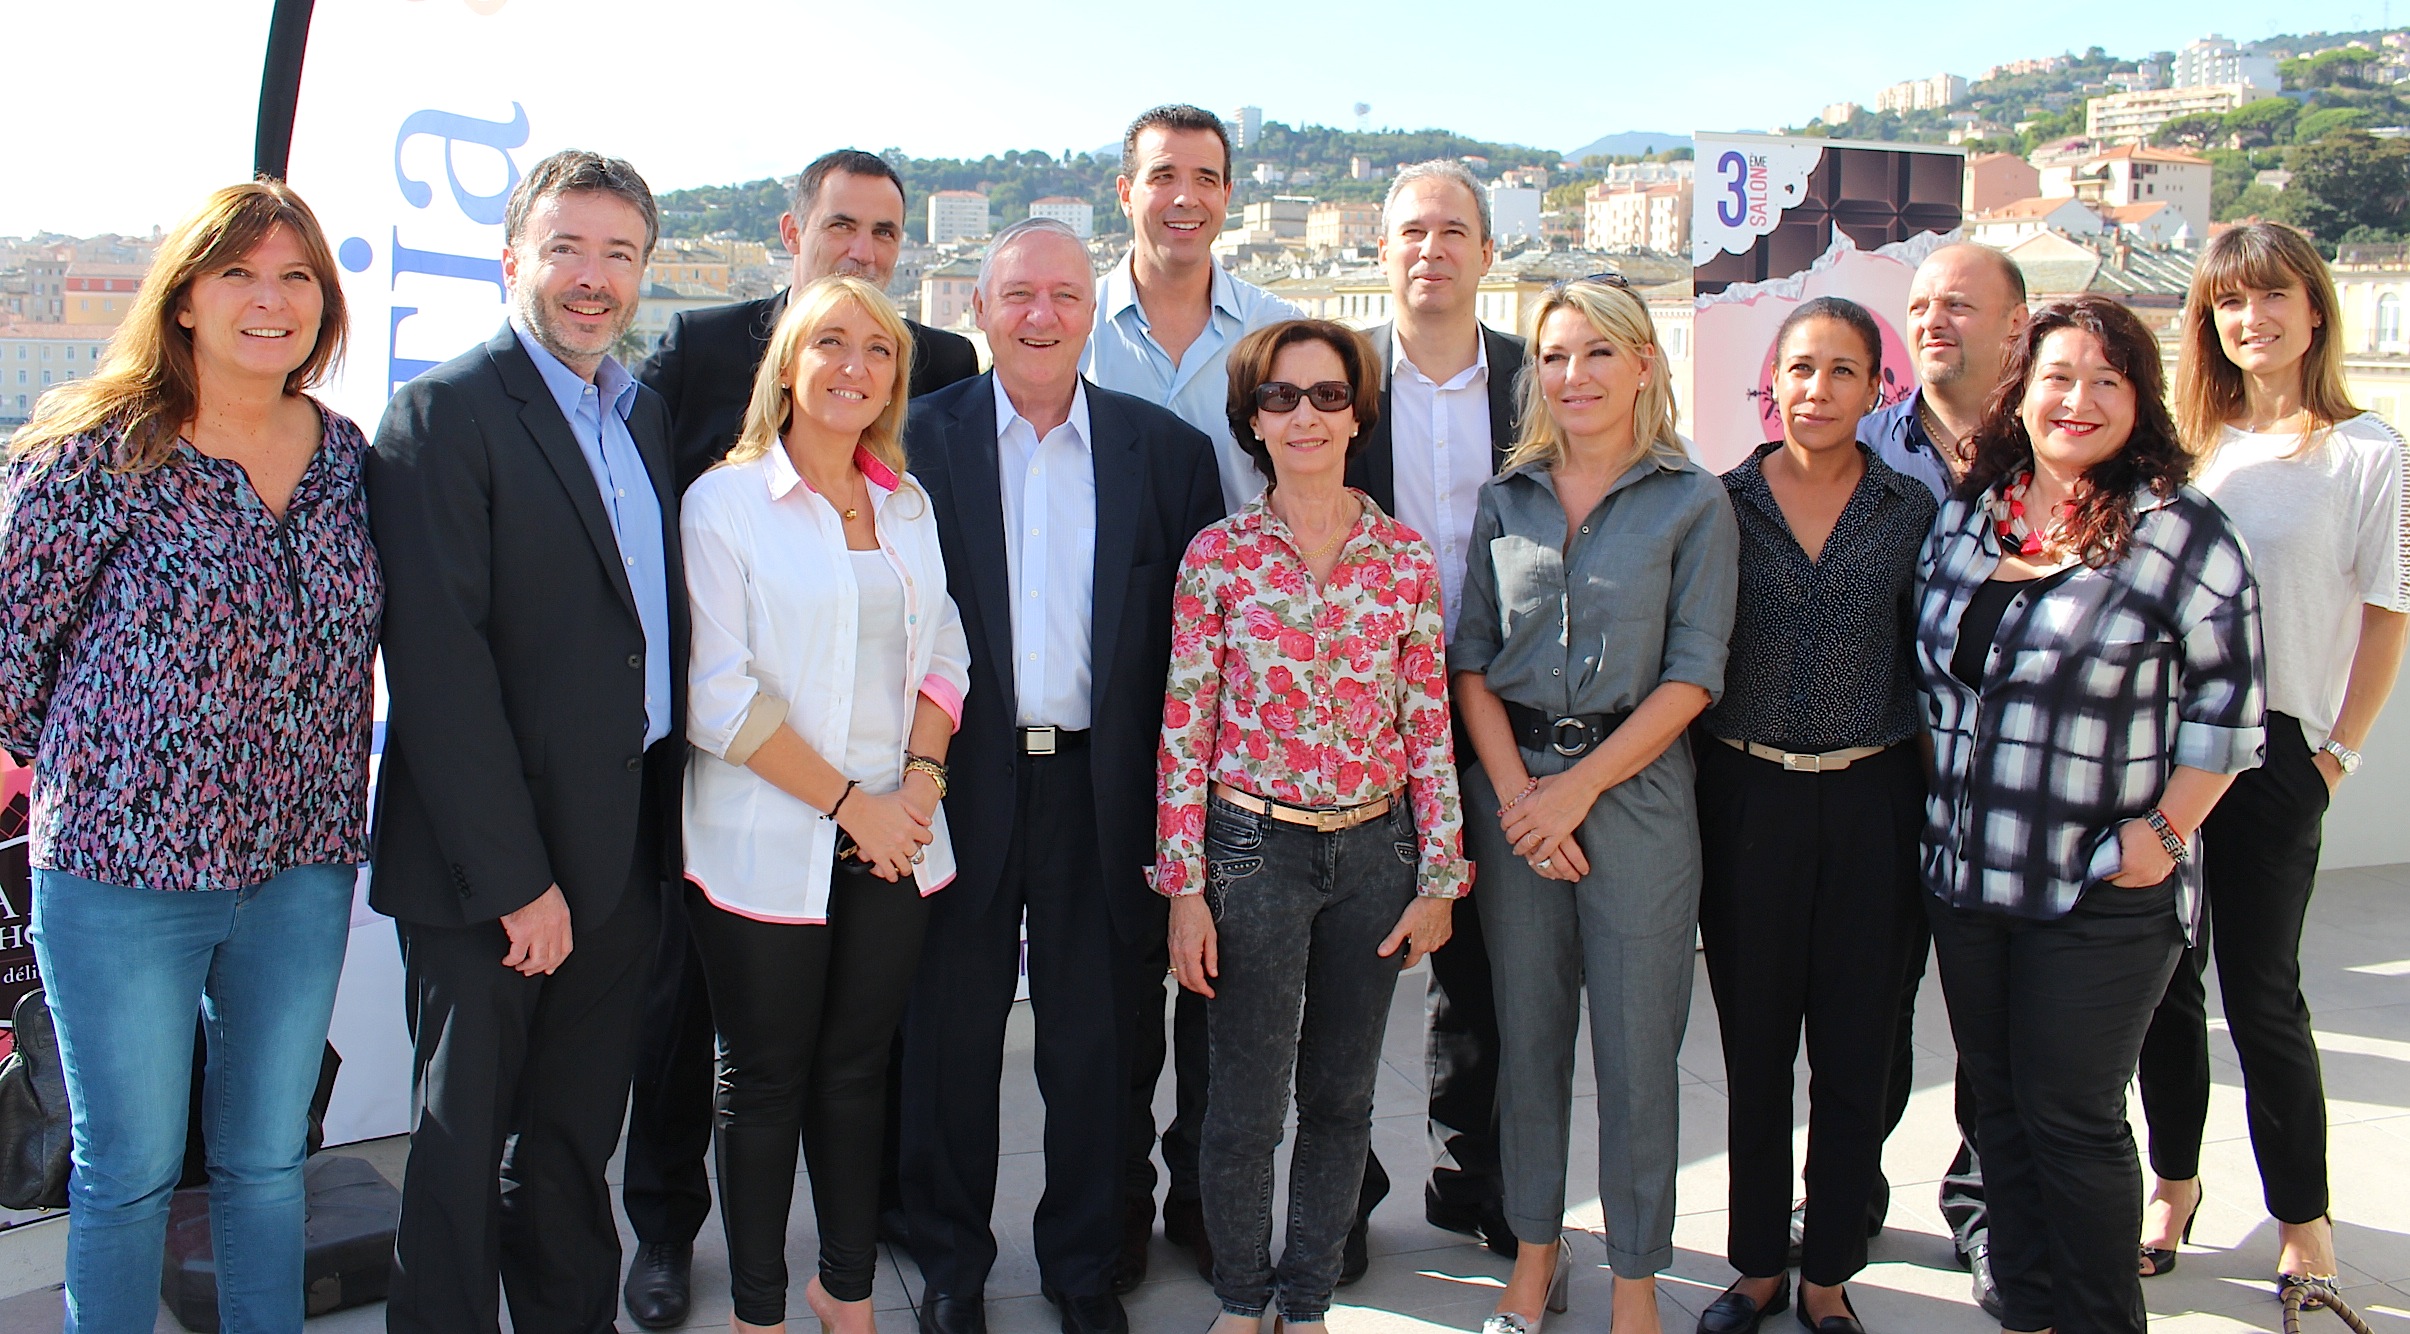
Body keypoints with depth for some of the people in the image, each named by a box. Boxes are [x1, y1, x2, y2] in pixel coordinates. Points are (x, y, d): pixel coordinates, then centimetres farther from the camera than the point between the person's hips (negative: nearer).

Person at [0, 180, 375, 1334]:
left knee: (268, 1157, 17)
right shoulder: (93, 449, -10)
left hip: (302, 869, 4)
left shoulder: (345, 453, 4)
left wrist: (327, 813, 11)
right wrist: (93, 789, 6)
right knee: (131, 1165, 10)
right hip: (121, 865, -4)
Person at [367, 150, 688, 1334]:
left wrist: (665, 827, 5)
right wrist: (513, 876, -18)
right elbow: (437, 660, -17)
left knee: (577, 1142, 18)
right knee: (464, 1143, 8)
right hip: (487, 871, -6)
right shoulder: (445, 412, -10)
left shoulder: (645, 415, 12)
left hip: (619, 859, 6)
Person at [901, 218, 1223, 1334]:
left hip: (1104, 788, 1)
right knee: (953, 1034, 13)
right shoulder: (922, 437, -1)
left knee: (1093, 1043, 13)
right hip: (962, 781, 0)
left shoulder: (1167, 449, 2)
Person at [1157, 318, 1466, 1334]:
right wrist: (1184, 888, -7)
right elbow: (1184, 728, -4)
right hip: (1254, 846, -2)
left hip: (1375, 849, 2)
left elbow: (1429, 725, 3)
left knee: (1342, 1095, 13)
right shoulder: (1218, 556, -4)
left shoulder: (1407, 559, 1)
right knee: (1248, 1102, 6)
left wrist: (1438, 877, 2)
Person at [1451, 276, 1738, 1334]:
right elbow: (1470, 660, 5)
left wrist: (1576, 788, -13)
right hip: (1511, 784, 3)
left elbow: (1692, 674, -7)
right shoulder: (1505, 499, 8)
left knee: (1637, 1042, 3)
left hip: (1634, 789, -3)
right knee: (1525, 1033, 11)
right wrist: (1514, 791, -9)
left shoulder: (1693, 503, -1)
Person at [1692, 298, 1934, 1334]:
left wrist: (1934, 805, 2)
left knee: (1855, 1052, 8)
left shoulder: (1911, 512, 2)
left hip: (1869, 801, 1)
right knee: (1753, 1044, 9)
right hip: (1745, 799, 0)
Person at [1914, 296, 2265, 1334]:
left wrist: (2165, 831, -12)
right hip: (1965, 875, 5)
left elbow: (2228, 696, -7)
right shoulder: (1966, 517, 6)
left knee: (2071, 1119, 3)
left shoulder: (2182, 533, -9)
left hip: (2102, 895, -5)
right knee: (1999, 1105, 15)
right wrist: (1945, 789, 10)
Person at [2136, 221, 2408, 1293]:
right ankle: (2174, 1180, 27)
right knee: (2164, 974, 11)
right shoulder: (2186, 443, 9)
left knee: (2260, 987, 1)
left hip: (2275, 744, -4)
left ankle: (2301, 1216, 18)